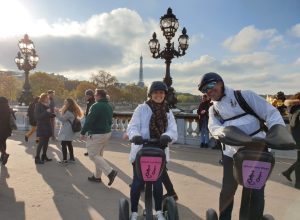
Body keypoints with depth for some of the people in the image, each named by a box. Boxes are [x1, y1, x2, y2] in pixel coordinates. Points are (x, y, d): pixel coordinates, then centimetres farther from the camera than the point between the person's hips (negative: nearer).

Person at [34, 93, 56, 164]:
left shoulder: (47, 106, 12)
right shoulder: (38, 105, -9)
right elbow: (37, 116, -18)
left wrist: (54, 114, -2)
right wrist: (46, 112, -22)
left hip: (47, 126, 8)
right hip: (41, 127, -8)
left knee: (46, 142, 12)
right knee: (41, 142, -8)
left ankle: (44, 156, 22)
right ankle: (37, 158, -2)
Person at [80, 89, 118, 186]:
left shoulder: (96, 106, -17)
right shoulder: (109, 107, 11)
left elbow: (89, 120, -19)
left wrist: (83, 132, -11)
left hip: (96, 134, -9)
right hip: (107, 133, 9)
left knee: (93, 155, 0)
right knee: (99, 155, 18)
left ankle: (110, 172, -9)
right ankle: (97, 176, 26)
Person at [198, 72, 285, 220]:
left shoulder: (245, 96, -3)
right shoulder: (213, 110, 8)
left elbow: (270, 113, -8)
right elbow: (214, 128, -11)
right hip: (232, 153, 3)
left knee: (257, 193, 5)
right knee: (227, 190, 10)